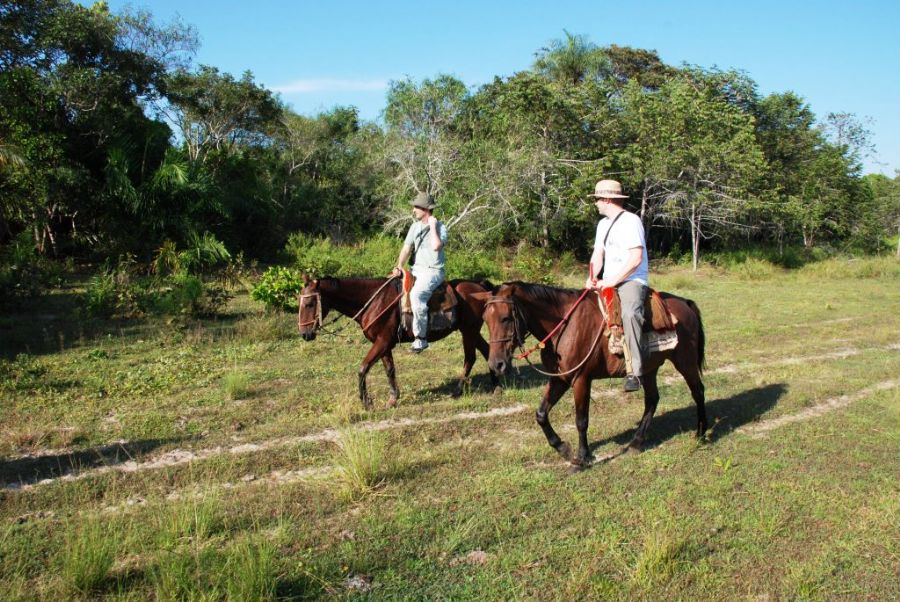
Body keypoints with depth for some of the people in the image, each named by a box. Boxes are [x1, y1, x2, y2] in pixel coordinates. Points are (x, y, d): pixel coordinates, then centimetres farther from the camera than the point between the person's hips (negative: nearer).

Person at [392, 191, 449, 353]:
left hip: (433, 271, -7)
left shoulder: (440, 228, -7)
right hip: (416, 269, 8)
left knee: (416, 295, -32)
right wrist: (399, 266, -9)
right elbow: (406, 248, 6)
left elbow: (436, 246, -27)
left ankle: (421, 338, -26)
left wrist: (432, 226, -16)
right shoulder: (415, 226, 11)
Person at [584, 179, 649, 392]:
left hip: (632, 281, -9)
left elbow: (636, 258, -17)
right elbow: (597, 255, 15)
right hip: (608, 283, 9)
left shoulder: (631, 221, -9)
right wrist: (592, 278, -3)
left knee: (629, 313, -35)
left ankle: (635, 371, -37)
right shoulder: (603, 224, 17)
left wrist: (613, 280, -19)